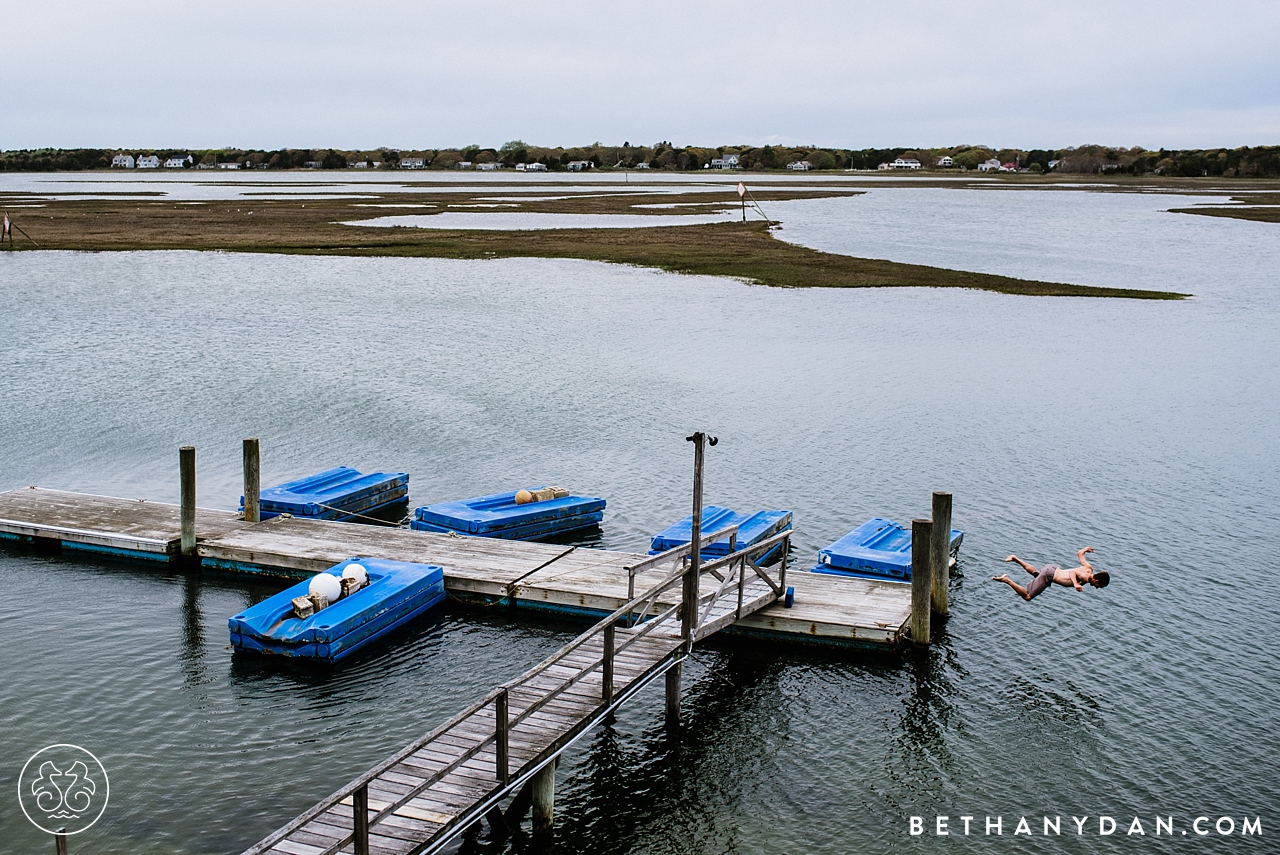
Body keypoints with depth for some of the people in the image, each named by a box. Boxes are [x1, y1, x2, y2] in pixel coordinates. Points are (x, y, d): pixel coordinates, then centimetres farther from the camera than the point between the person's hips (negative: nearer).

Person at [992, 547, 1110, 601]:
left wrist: (1086, 549, 39)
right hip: (1049, 575, -9)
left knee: (1035, 572, 41)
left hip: (1053, 568, 9)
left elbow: (1079, 554, 18)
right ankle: (1006, 580, -11)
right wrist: (1076, 584, -56)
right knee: (1027, 596, -7)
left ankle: (1016, 559, 38)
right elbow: (1073, 572, -40)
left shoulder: (1088, 568, 2)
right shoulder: (1085, 577, -22)